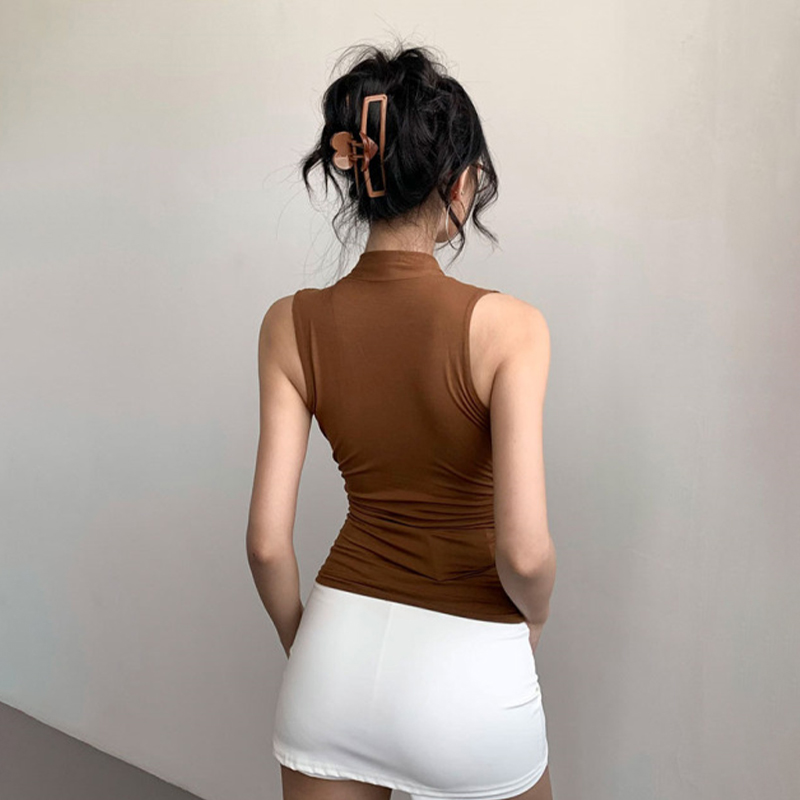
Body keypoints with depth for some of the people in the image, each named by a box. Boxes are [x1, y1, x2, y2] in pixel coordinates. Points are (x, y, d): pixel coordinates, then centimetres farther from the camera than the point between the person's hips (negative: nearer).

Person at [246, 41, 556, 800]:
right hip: (465, 667, -2)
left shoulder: (291, 324, -9)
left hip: (338, 650, 3)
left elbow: (267, 540, -7)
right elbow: (525, 550, -22)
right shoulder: (505, 324, -19)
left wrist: (302, 644, 11)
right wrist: (533, 619, 1)